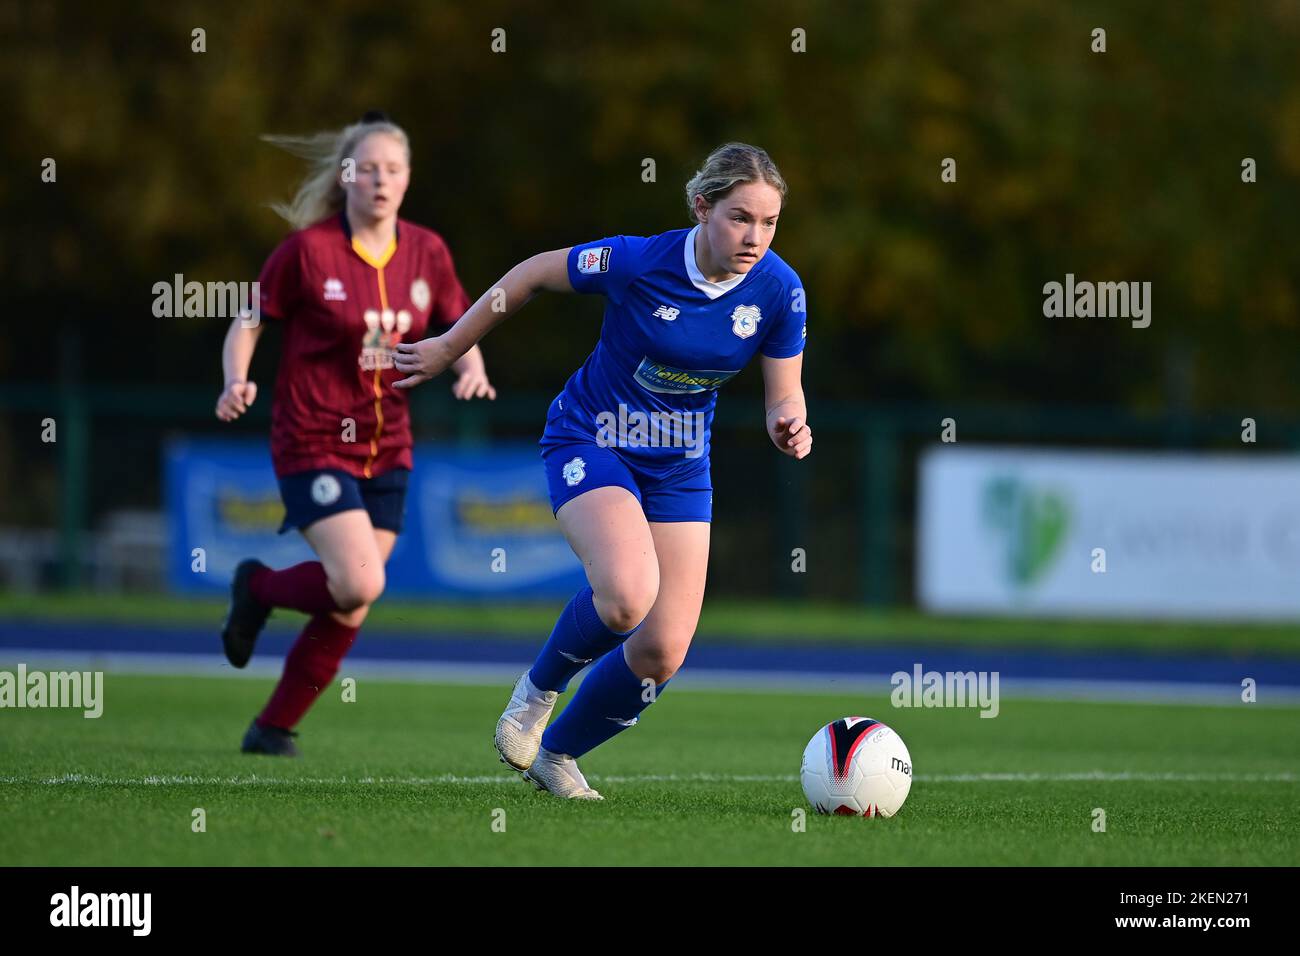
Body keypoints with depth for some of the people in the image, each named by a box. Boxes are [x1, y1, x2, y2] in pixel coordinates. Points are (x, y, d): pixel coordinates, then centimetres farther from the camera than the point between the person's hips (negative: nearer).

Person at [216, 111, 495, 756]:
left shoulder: (426, 253, 3)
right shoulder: (309, 250, -10)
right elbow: (248, 320, -1)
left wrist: (472, 370, -6)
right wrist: (237, 381, -19)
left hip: (386, 452, 5)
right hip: (312, 443, -5)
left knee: (350, 610, 3)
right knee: (359, 584, -21)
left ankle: (274, 728, 19)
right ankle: (258, 588, 10)